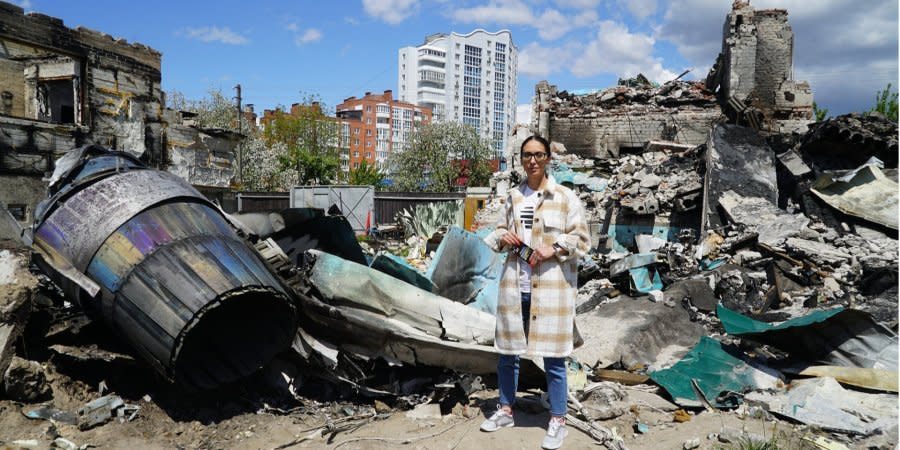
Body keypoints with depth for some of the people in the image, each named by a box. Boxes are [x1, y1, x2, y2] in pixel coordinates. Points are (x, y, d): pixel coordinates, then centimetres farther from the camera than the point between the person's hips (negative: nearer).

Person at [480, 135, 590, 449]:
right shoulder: (513, 197, 11)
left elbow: (582, 241, -3)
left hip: (551, 284, -4)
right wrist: (503, 237, -2)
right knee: (507, 350, 14)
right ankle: (505, 410, 32)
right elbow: (498, 232, 20)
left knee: (552, 355, 2)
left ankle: (558, 421, 18)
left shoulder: (565, 197, -2)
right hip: (514, 282, 5)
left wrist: (554, 249, -18)